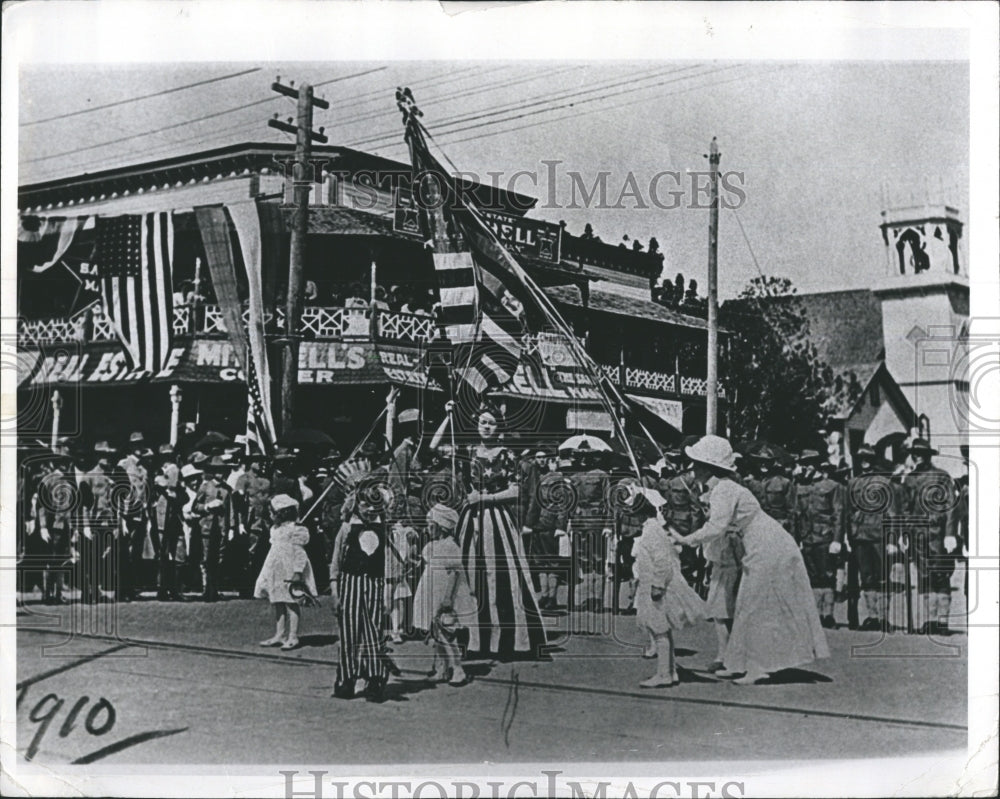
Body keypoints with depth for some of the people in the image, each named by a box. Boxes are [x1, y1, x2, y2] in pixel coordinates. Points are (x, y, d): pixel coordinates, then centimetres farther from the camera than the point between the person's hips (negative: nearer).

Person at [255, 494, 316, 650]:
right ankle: (279, 635, 14)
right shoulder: (275, 529, 14)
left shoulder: (295, 530, -12)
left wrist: (297, 572, -19)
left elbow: (299, 552, -14)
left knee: (290, 603, -4)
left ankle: (293, 637, 0)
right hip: (276, 570, 9)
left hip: (289, 571, -9)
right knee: (278, 603, 9)